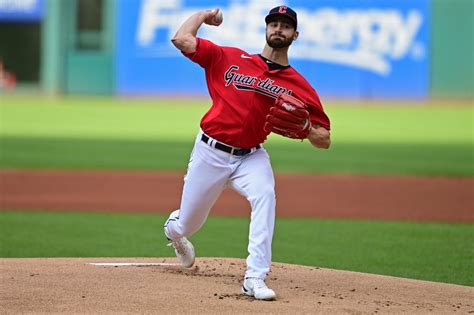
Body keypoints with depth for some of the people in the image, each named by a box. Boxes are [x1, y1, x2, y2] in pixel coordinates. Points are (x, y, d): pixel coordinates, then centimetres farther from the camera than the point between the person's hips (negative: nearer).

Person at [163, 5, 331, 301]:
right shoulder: (230, 58, -2)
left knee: (265, 196, -33)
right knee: (188, 224, 11)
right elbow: (181, 39, -9)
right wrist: (204, 15, 6)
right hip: (211, 152, 0)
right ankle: (174, 227, 52)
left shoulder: (298, 85, -2)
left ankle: (255, 278, -33)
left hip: (252, 157, 0)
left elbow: (324, 140, -2)